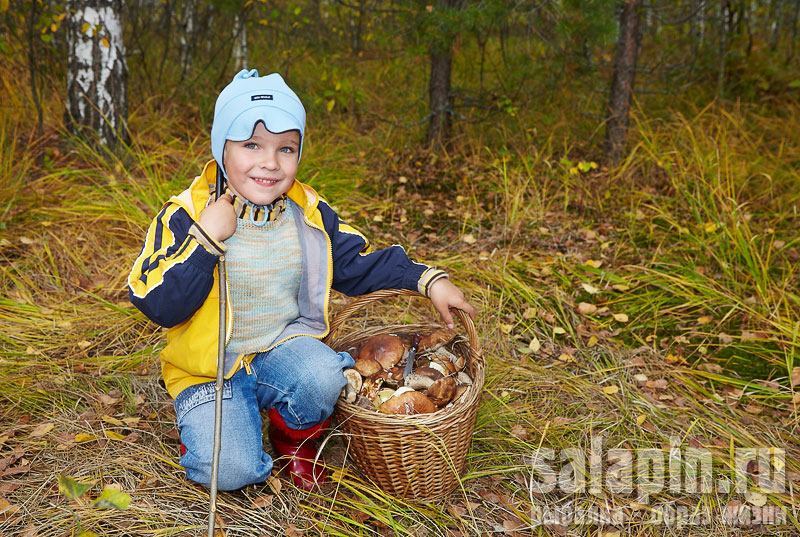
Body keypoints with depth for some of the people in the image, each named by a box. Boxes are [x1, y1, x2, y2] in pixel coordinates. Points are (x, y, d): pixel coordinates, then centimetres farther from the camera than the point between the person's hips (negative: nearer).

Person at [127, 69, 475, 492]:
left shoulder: (309, 214, 0)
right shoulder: (186, 215, -13)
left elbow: (356, 263, 9)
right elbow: (158, 305, -19)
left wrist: (428, 280, -1)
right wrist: (207, 239, -27)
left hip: (283, 349, 3)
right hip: (209, 370, -3)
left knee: (322, 377, -30)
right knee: (231, 470, -22)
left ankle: (295, 438, 5)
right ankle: (204, 424, 15)